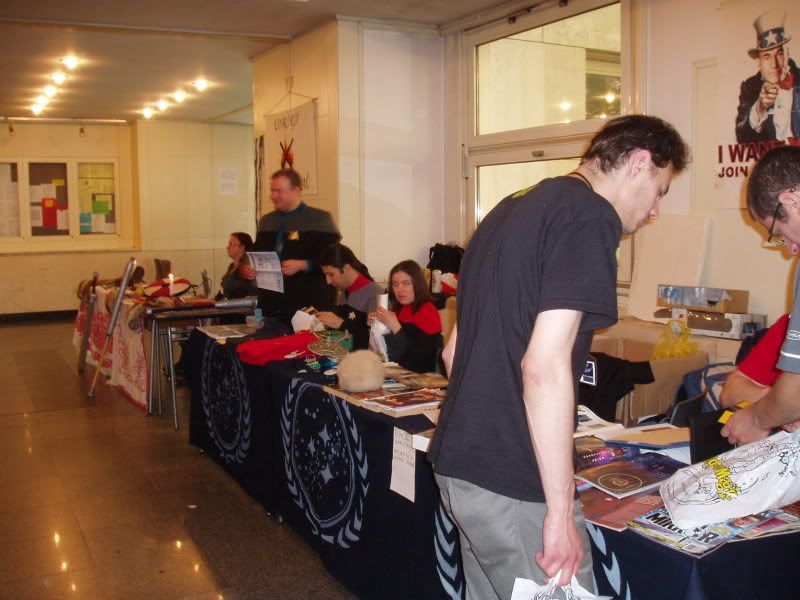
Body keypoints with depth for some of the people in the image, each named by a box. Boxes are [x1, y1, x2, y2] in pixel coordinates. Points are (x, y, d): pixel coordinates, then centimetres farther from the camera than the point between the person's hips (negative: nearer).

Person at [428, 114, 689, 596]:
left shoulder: (513, 208, 16)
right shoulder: (591, 216, -12)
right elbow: (545, 366, -22)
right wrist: (561, 511, -18)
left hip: (458, 462, 9)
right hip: (515, 484, -9)